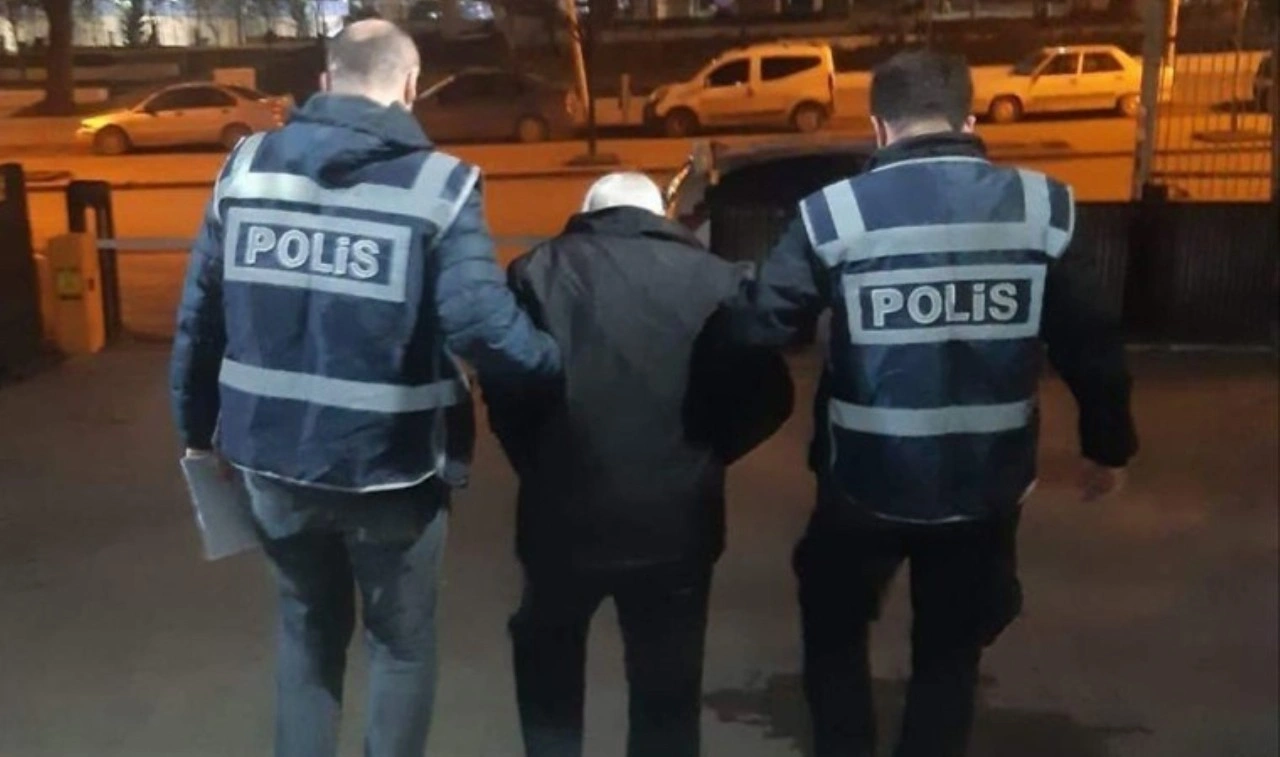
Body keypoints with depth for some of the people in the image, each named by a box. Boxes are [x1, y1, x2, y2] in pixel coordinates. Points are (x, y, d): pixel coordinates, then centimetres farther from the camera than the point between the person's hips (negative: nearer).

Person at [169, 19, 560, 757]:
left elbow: (198, 316, 3)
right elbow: (482, 325, -23)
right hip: (389, 466, -4)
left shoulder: (248, 164, 1)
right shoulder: (439, 184, -13)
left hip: (273, 456, 4)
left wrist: (199, 428, 15)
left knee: (309, 630, 26)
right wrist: (561, 365, -5)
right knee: (403, 642, 19)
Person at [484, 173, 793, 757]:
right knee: (666, 688, 17)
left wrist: (537, 465, 10)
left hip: (565, 515, 0)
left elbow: (503, 385, -4)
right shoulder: (714, 280, 0)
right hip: (675, 521, 0)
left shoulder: (538, 271, 1)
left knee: (548, 663, 29)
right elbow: (768, 395, -1)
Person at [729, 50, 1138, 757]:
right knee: (951, 651, 22)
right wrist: (1108, 446, 15)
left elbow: (756, 327, -12)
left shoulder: (835, 213, -11)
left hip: (867, 480, -1)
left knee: (833, 628, 24)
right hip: (985, 484, 2)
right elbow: (1091, 345, 0)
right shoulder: (1041, 207, -5)